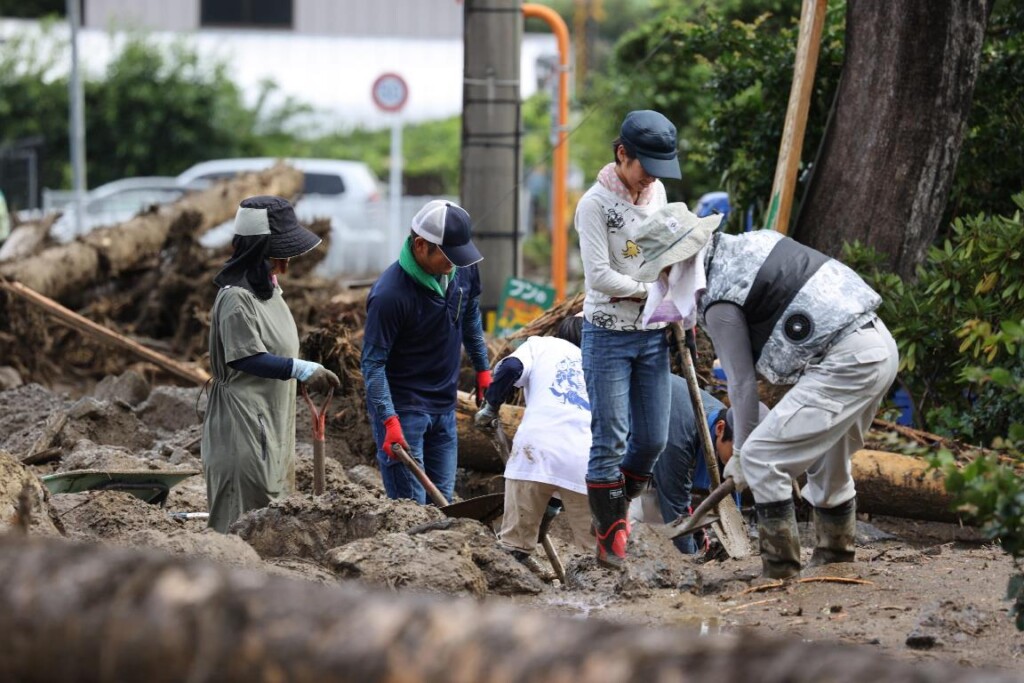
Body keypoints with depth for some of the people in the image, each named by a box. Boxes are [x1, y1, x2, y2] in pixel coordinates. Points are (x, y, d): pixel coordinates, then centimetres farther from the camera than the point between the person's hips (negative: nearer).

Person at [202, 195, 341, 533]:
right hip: (244, 425, -10)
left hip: (273, 422, 10)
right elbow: (247, 359, -22)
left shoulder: (267, 289, 12)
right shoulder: (236, 298, -19)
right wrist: (303, 369, -24)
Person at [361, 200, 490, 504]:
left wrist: (483, 369, 22)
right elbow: (373, 362, -21)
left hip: (445, 407, 7)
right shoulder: (390, 294, -25)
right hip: (402, 407, -7)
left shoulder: (463, 269, -3)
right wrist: (389, 420, -28)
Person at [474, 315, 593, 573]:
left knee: (515, 544, 1)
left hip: (537, 447, -2)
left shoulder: (542, 345, 22)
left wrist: (490, 407, 15)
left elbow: (510, 368, -1)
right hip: (586, 462, 2)